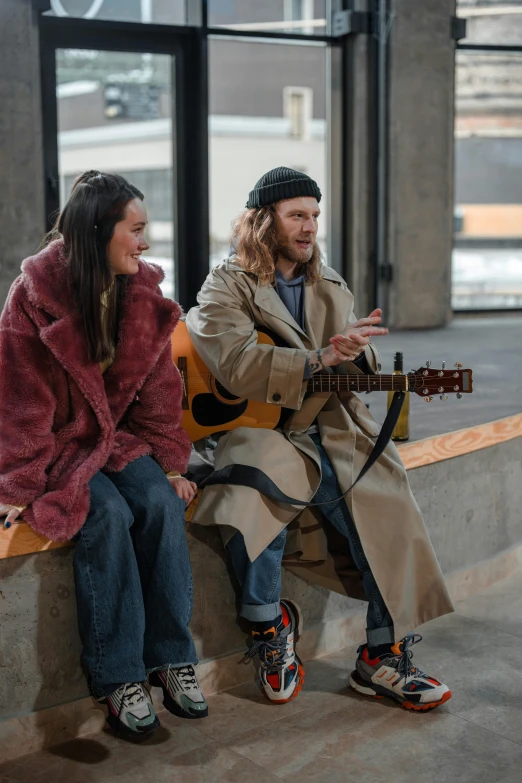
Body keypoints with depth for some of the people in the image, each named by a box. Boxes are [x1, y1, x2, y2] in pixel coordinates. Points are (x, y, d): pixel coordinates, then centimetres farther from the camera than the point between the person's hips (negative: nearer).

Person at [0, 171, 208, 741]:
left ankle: (171, 657, -14)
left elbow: (158, 387, 6)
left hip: (121, 436, 4)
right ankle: (118, 677, -22)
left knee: (162, 503, -23)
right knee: (107, 515, -29)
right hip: (58, 442, -4)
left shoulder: (143, 294, 1)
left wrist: (170, 464, -1)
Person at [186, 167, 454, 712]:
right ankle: (270, 627, -3)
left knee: (388, 513, -13)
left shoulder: (329, 287, 17)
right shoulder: (226, 287, -1)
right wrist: (321, 358, -27)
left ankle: (385, 657, 4)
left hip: (330, 429, 5)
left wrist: (360, 351, -10)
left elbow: (354, 365, 16)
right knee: (251, 504, -32)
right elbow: (238, 367, -18)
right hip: (259, 431, -4)